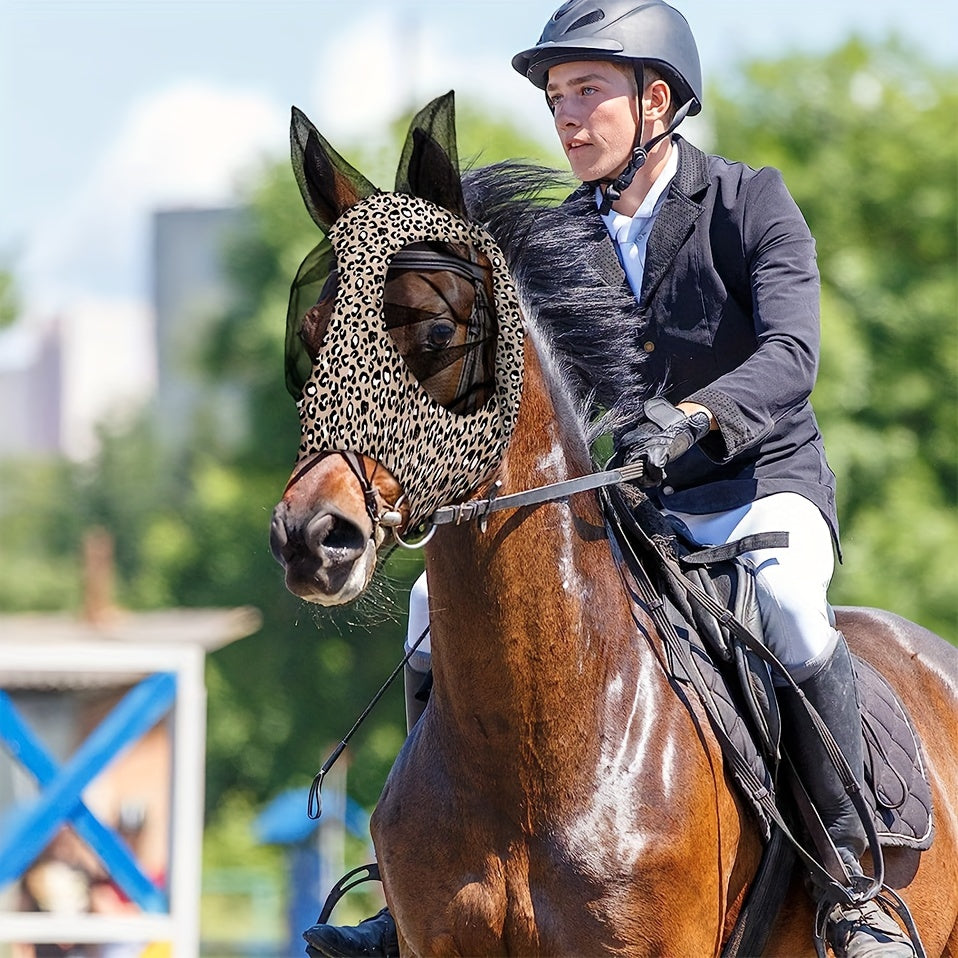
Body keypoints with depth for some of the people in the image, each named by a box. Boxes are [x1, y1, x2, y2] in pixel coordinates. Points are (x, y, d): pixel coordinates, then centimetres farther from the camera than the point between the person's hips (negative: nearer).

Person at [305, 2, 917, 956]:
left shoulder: (750, 203, -10)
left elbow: (791, 355, -24)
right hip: (625, 501, 6)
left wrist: (691, 417, -42)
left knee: (780, 595, -39)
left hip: (761, 487, -6)